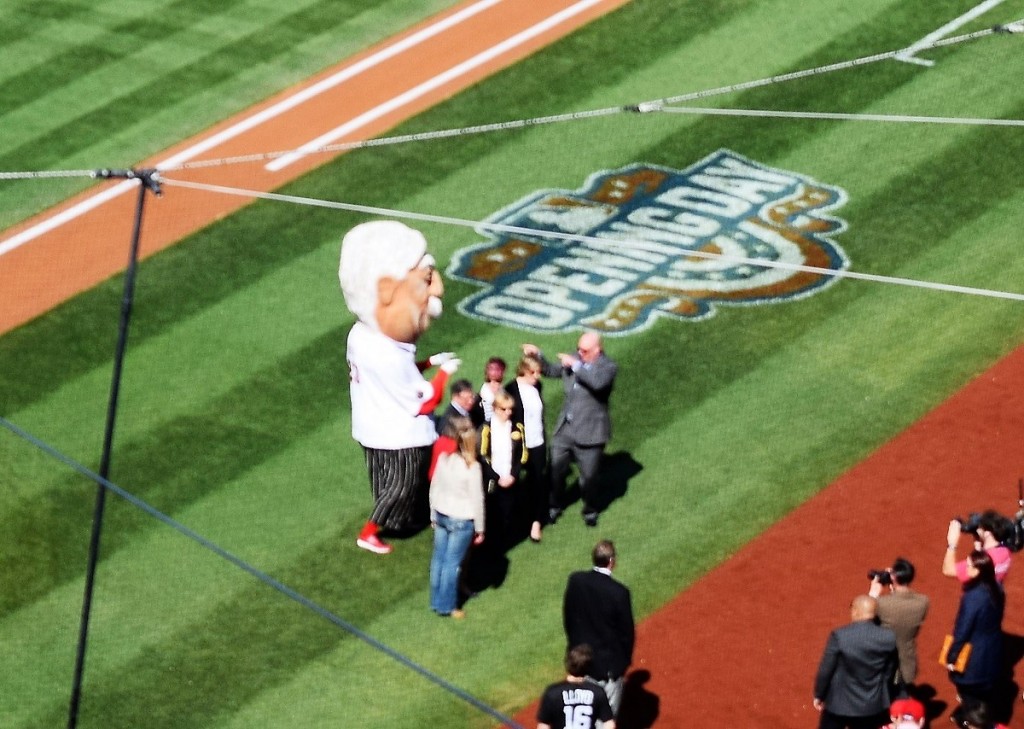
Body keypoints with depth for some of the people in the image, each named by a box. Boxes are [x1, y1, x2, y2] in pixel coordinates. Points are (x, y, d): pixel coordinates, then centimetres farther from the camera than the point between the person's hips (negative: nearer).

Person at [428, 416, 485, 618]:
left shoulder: (443, 458, -6)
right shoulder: (471, 466, -21)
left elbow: (434, 488, 4)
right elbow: (477, 499, -14)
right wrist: (479, 528, -3)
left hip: (441, 516, 5)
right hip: (461, 521, -5)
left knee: (439, 558, 15)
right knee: (452, 562, 3)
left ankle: (436, 601, 25)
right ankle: (446, 607, 11)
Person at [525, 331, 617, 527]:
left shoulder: (608, 367, -15)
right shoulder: (575, 358, 1)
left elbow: (598, 382, -35)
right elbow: (551, 371, 13)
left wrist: (576, 365, -32)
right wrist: (537, 355, -2)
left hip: (589, 433, -5)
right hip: (564, 429, 5)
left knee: (589, 477, 9)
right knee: (556, 471, 13)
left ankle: (590, 511, 33)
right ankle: (554, 507, 35)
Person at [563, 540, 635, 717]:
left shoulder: (576, 580, -10)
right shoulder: (619, 592, -22)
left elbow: (567, 617, 3)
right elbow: (627, 631, -12)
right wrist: (625, 659, 5)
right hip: (609, 661, -4)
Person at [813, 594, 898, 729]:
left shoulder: (839, 636, -22)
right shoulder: (888, 637, -11)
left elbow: (825, 670, -13)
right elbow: (889, 672, 3)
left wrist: (819, 695, 4)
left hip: (840, 703, -3)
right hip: (872, 705, 3)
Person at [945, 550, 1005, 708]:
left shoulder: (973, 597, -30)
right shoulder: (997, 588, -7)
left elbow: (963, 630, -22)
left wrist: (951, 657, -12)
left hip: (973, 655, -7)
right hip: (992, 652, 7)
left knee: (970, 696, 11)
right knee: (985, 693, 23)